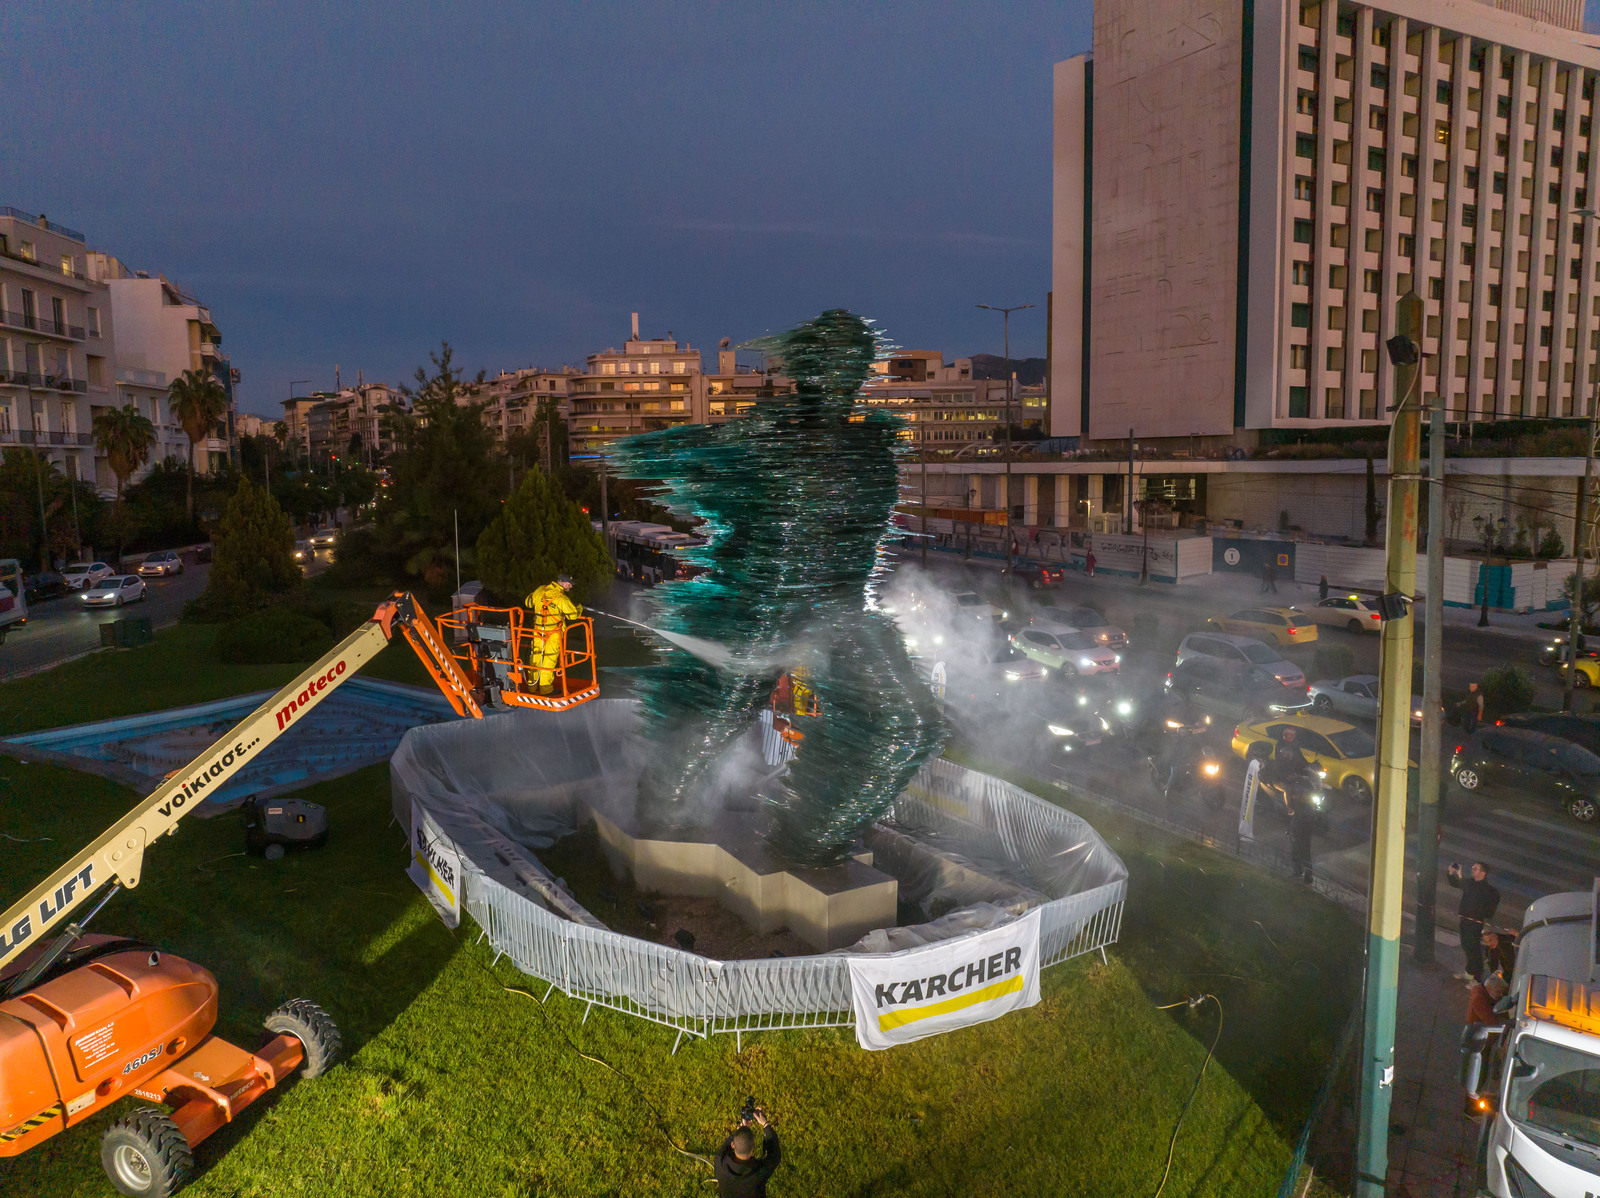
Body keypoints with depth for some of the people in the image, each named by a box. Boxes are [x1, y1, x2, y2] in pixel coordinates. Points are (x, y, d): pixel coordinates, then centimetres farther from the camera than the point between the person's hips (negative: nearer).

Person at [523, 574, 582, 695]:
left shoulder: (540, 591, 1)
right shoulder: (562, 598, -15)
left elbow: (528, 603, 14)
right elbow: (573, 614, -10)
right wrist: (579, 608, 11)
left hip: (538, 630, 5)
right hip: (554, 633, -5)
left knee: (536, 655, 14)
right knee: (550, 658, 3)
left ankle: (532, 684, 23)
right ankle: (545, 686, 6)